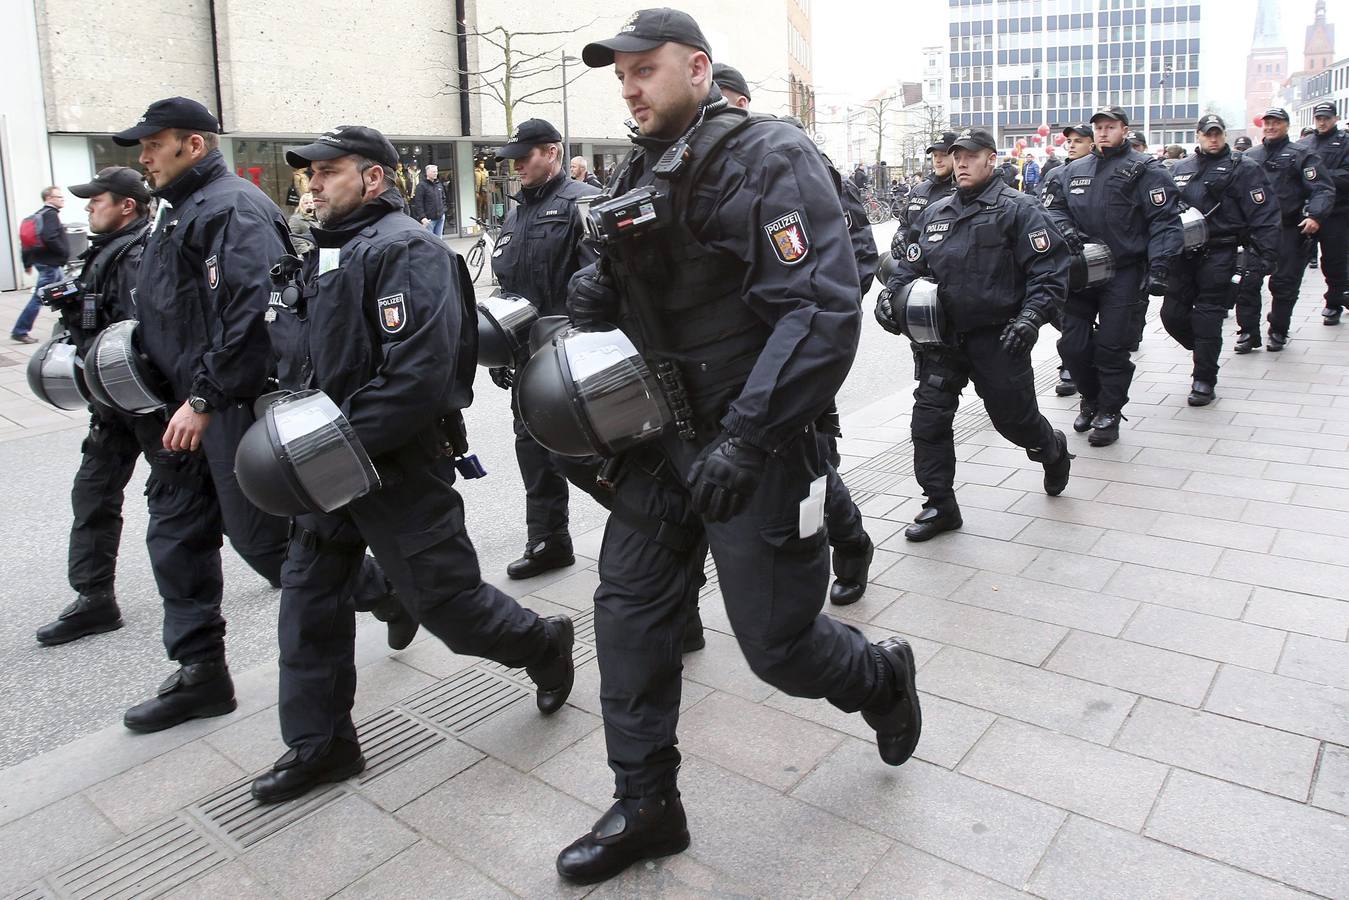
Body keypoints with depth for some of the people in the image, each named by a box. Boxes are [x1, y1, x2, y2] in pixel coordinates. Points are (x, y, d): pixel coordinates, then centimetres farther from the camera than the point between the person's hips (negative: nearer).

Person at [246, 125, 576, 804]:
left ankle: (542, 645, 30)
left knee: (444, 596, 2)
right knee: (307, 594, 11)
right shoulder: (326, 252, 14)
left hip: (398, 465, -9)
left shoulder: (404, 249, -16)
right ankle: (319, 744, 25)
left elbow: (420, 376, -26)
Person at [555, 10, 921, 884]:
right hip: (663, 435, 7)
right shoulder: (640, 171, 11)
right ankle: (645, 806, 24)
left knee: (775, 640, 3)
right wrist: (593, 284, -2)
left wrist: (744, 441, -29)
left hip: (752, 441, -7)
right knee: (628, 608, 6)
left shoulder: (769, 158, -13)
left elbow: (824, 312, -23)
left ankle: (883, 678, 37)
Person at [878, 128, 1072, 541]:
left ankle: (1054, 452, 44)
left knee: (1015, 418, 9)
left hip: (999, 337, -4)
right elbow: (911, 263, 16)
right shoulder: (934, 213, 11)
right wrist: (891, 293, -3)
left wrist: (1031, 316, -21)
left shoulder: (1018, 209, -5)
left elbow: (1050, 270, -9)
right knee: (928, 420, -3)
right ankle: (940, 506, 9)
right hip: (942, 337, 4)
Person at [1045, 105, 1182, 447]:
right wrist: (1065, 228, -3)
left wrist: (1159, 266, -18)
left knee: (1112, 347, -3)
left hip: (1123, 272, -4)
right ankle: (1091, 399, 29)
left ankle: (1109, 413, 12)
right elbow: (1054, 207, 20)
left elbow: (1165, 220, -8)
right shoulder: (1074, 170, 12)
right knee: (1072, 344, 5)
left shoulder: (1144, 170, -3)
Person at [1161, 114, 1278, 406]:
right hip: (1184, 254, 4)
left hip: (1219, 256, -4)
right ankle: (1206, 353, 28)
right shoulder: (1180, 169, 14)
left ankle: (1204, 381, 7)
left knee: (1207, 317, -5)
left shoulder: (1243, 169, 1)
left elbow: (1265, 216, -4)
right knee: (1172, 314, 2)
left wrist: (1260, 259, -13)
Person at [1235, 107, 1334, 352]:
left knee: (1284, 285, 3)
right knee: (1247, 283, -4)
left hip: (1288, 231, -2)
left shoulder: (1301, 154, 4)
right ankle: (1248, 333, 4)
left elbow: (1322, 189, -3)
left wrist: (1315, 216, -19)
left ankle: (1278, 332, 16)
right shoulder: (1249, 156, 14)